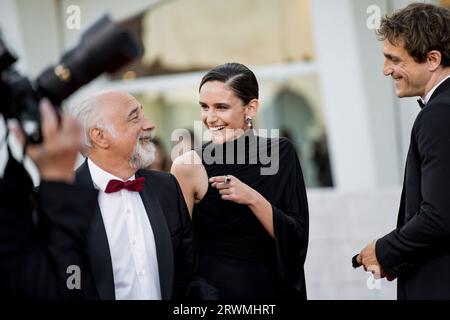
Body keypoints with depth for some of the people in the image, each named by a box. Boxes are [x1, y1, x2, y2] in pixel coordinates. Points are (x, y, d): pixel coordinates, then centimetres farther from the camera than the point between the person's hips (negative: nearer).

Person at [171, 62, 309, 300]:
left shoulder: (280, 153, -5)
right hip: (214, 288, -2)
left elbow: (297, 238, -9)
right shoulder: (189, 166, -13)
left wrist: (253, 199, -20)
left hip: (273, 288, 3)